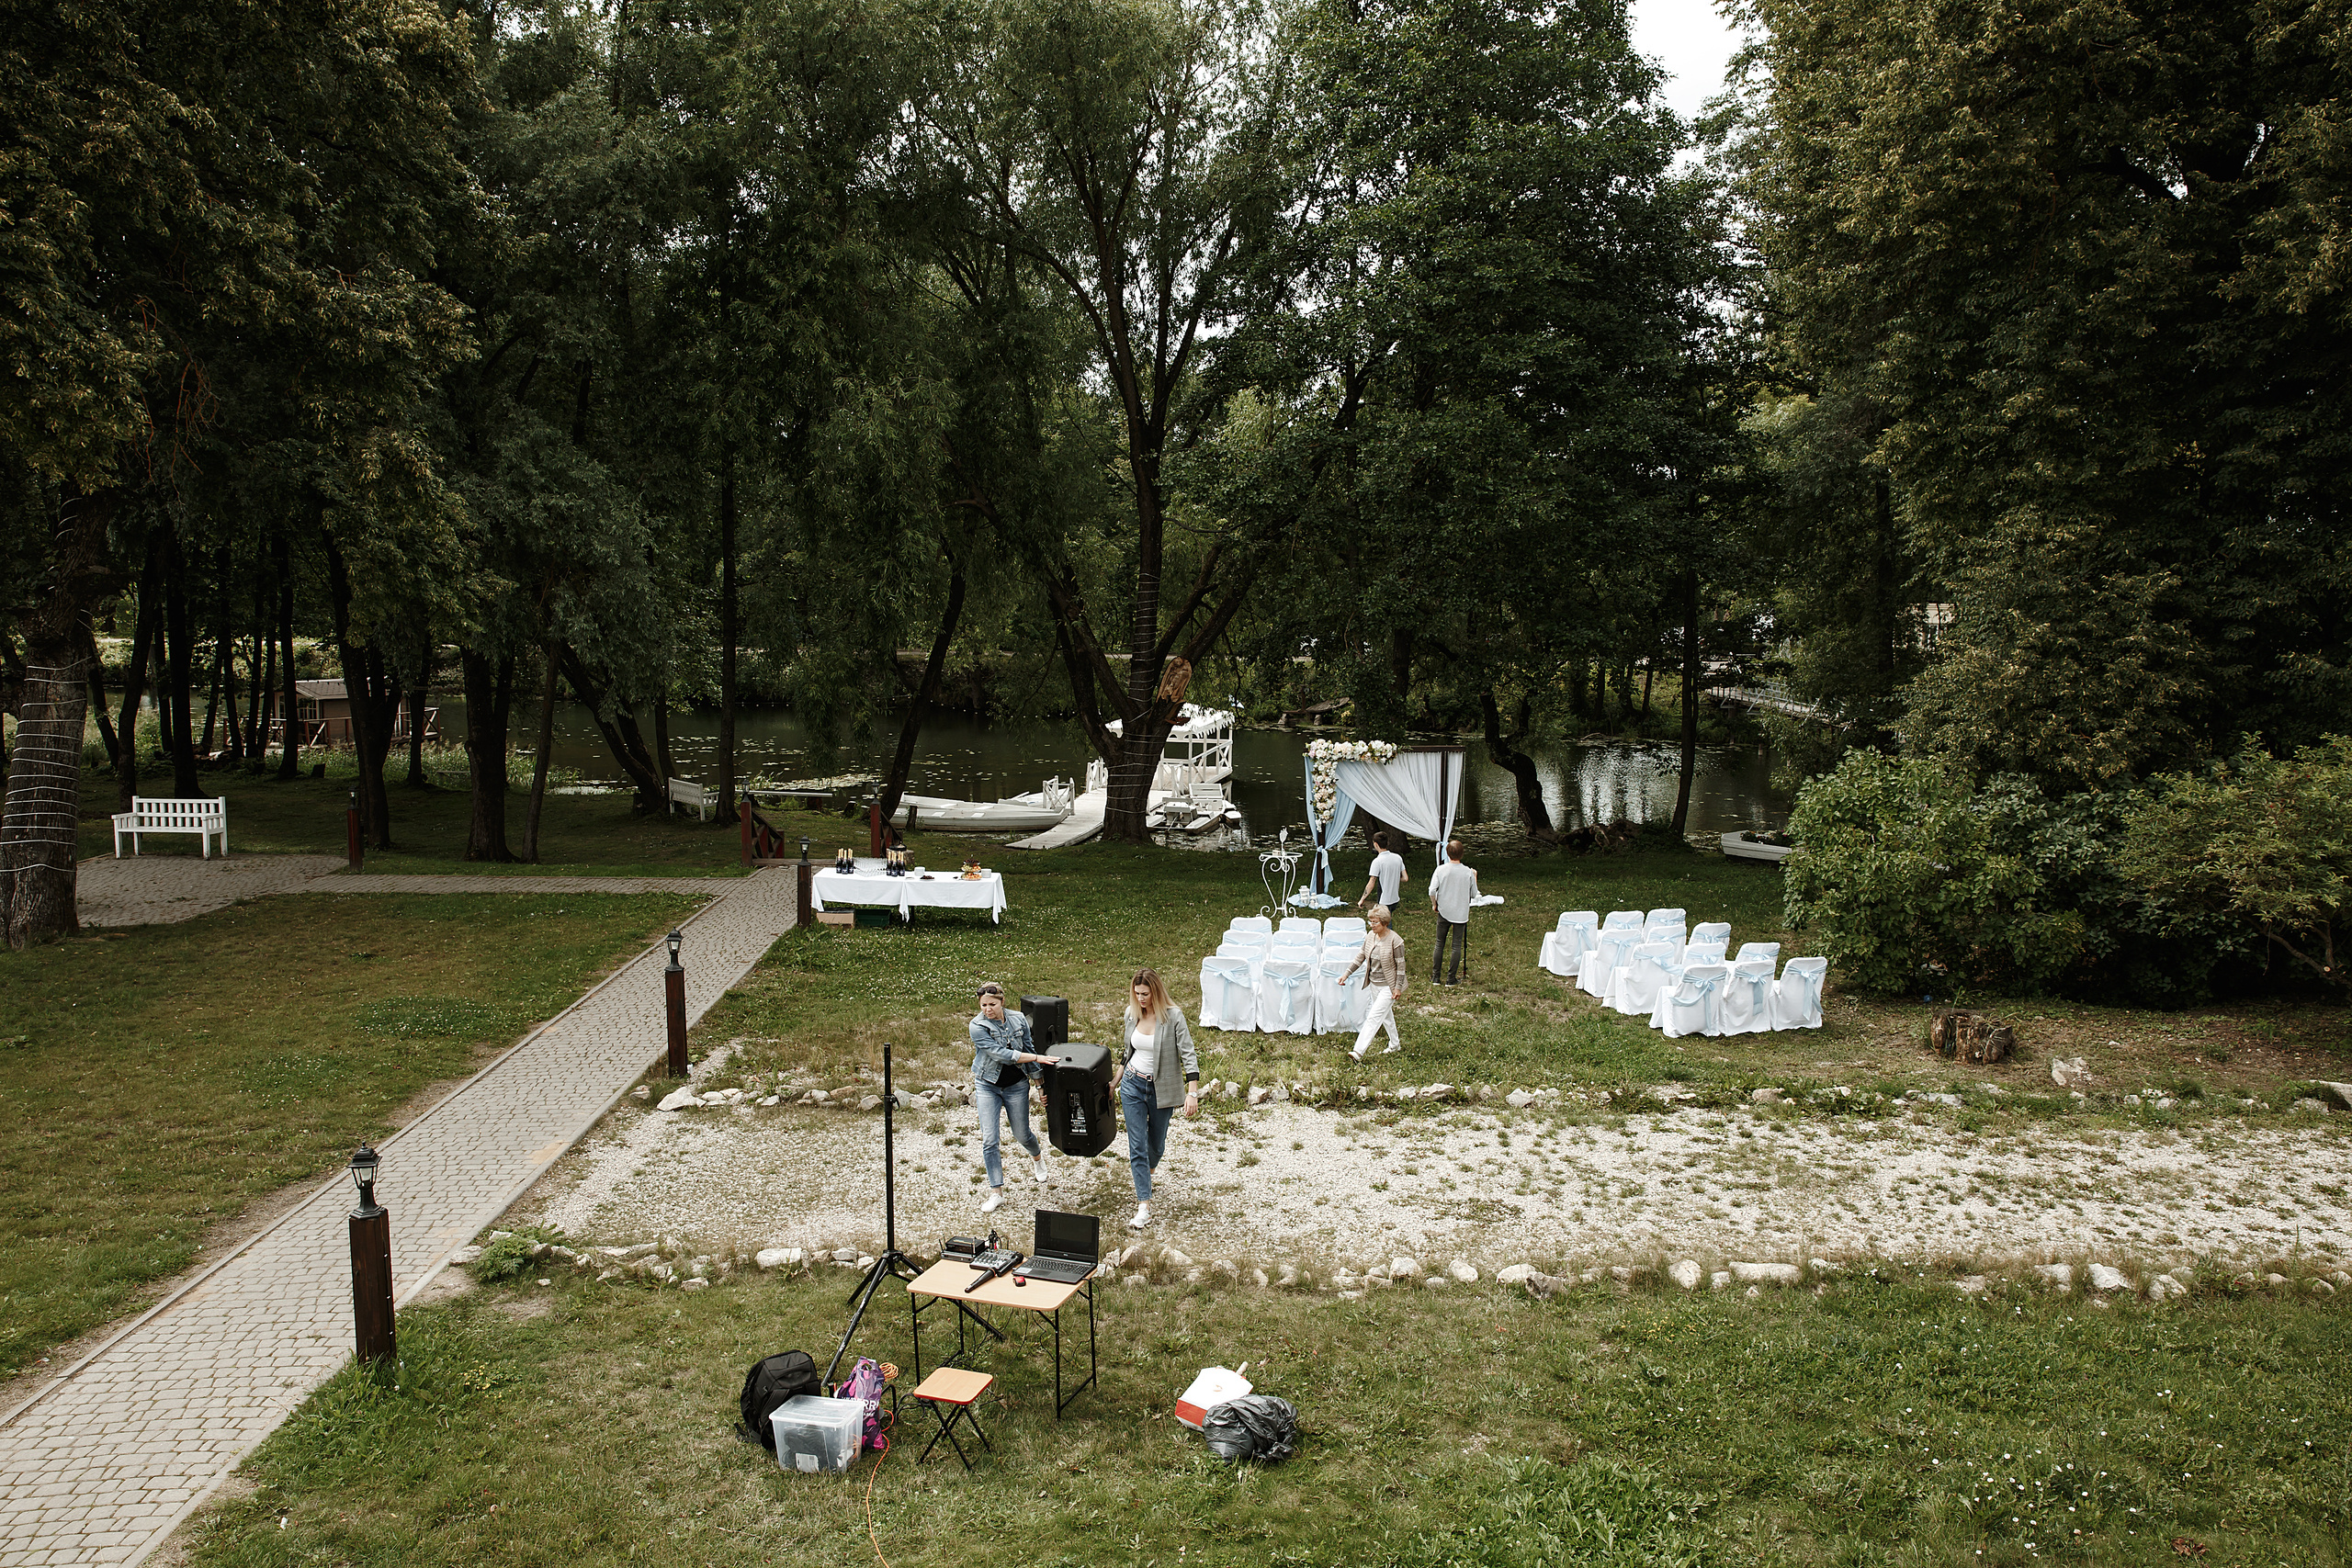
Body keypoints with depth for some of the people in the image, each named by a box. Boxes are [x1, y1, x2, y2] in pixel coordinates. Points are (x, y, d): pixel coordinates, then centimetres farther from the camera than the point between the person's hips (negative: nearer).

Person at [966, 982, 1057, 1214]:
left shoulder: (1019, 1020, -6)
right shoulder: (977, 1027, -16)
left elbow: (1028, 1048, 6)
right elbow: (1000, 1054, -22)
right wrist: (1037, 1058, -22)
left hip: (1016, 1086, 2)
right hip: (988, 1087, -2)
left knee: (1022, 1135, 13)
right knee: (989, 1140, -6)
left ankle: (1038, 1158, 47)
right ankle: (996, 1192, 5)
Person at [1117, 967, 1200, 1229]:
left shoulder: (1173, 1016, -16)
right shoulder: (1132, 1013, -1)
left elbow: (1188, 1055, -17)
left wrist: (1192, 1092, -25)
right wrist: (1117, 1079, 21)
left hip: (1161, 1089, -3)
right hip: (1133, 1085, 3)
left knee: (1156, 1145, 14)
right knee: (1137, 1146, -5)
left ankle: (1147, 1175, 48)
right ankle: (1144, 1208, -4)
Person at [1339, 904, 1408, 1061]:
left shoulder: (1395, 940, -19)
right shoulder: (1370, 936, -1)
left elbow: (1401, 966, -14)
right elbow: (1361, 957, 9)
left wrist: (1398, 988, -15)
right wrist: (1346, 974, 4)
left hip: (1388, 986, -7)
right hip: (1373, 983, 7)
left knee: (1373, 1017, -11)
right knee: (1386, 1015, 21)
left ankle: (1359, 1051, -13)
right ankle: (1395, 1045, 39)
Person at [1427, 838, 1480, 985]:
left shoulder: (1440, 870, -9)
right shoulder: (1468, 872, -8)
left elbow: (1432, 891, -13)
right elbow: (1474, 894, 1)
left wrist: (1434, 905, 5)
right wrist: (1475, 878, 17)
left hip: (1444, 912, 1)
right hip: (1461, 913, -1)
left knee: (1440, 944, 11)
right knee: (1457, 945, 7)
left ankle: (1436, 977, 12)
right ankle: (1451, 978, 9)